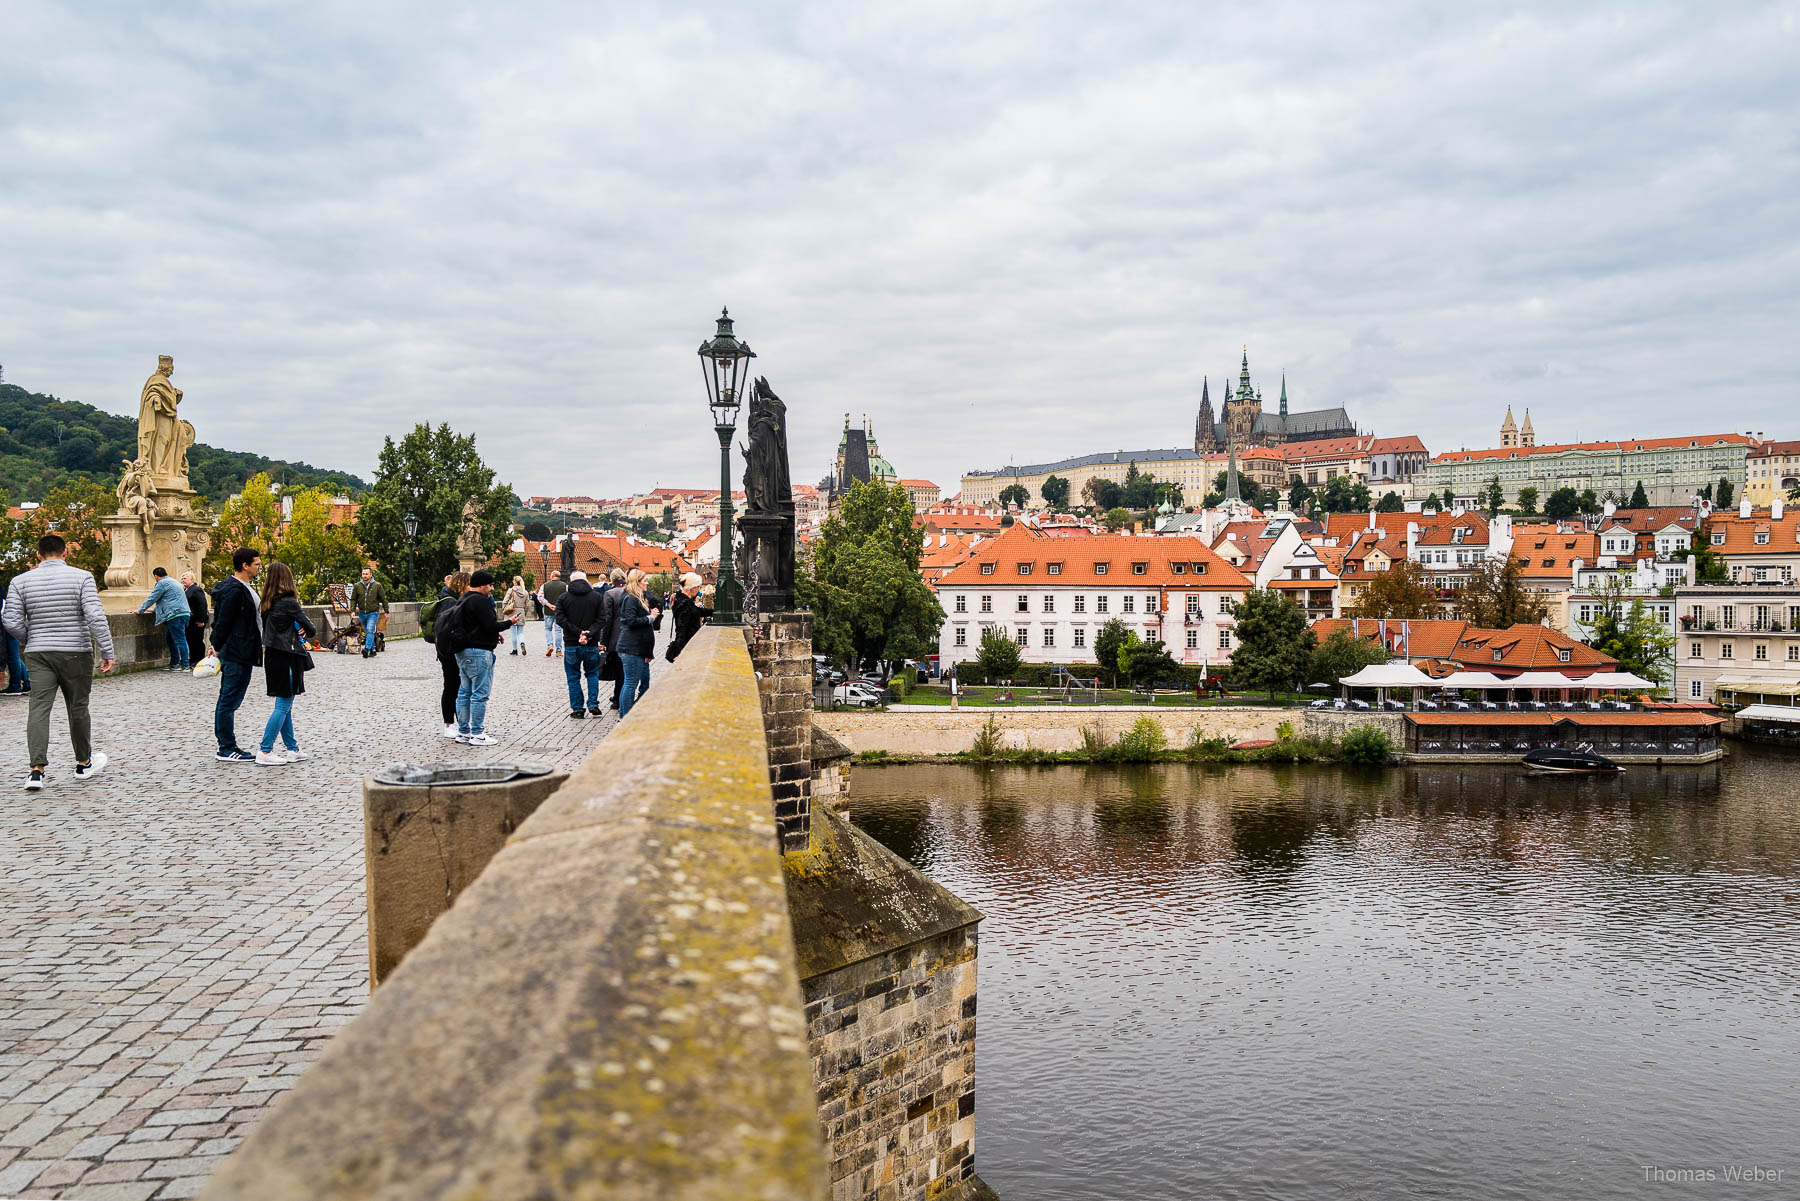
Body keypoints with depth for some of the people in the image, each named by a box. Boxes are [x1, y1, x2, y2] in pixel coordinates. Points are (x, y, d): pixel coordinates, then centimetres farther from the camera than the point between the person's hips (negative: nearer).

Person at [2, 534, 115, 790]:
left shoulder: (21, 581, 3)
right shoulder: (82, 577, -5)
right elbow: (95, 617, -14)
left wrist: (31, 641, 19)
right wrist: (107, 651, -11)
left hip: (38, 654, 2)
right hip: (76, 653, -2)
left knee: (38, 708, -1)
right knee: (78, 708, 10)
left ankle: (37, 769, -15)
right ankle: (84, 763, 25)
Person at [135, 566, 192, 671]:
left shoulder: (162, 583, -4)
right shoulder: (173, 582, 26)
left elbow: (152, 598, -2)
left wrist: (140, 610, 8)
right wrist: (154, 609, 40)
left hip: (176, 615, -10)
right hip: (184, 613, 10)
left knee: (180, 640, -10)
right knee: (170, 639, 17)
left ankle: (185, 665, -11)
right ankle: (174, 663, 19)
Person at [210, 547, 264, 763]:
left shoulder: (243, 587, 16)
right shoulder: (235, 590, -17)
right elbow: (223, 621, -18)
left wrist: (218, 646, 21)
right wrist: (218, 647, -11)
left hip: (237, 653, 11)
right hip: (237, 655, -11)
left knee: (226, 700, 13)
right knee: (230, 701, -5)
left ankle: (226, 746, 20)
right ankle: (227, 750, 0)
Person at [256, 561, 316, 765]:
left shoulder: (268, 602, 8)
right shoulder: (289, 602, -14)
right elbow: (310, 628, -10)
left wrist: (298, 631, -1)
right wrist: (307, 631, 13)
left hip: (272, 656, 8)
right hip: (287, 658, -8)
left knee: (285, 704, 14)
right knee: (283, 705, -3)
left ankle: (292, 749, 20)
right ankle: (265, 752, -5)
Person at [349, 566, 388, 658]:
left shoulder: (377, 585, -2)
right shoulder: (357, 586, 3)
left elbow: (383, 599, 3)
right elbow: (353, 599, 7)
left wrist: (386, 612, 2)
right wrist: (352, 610, -6)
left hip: (373, 613, -4)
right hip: (362, 613, 4)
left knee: (370, 630, -20)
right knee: (367, 632, 11)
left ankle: (367, 648, -29)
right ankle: (373, 650, 20)